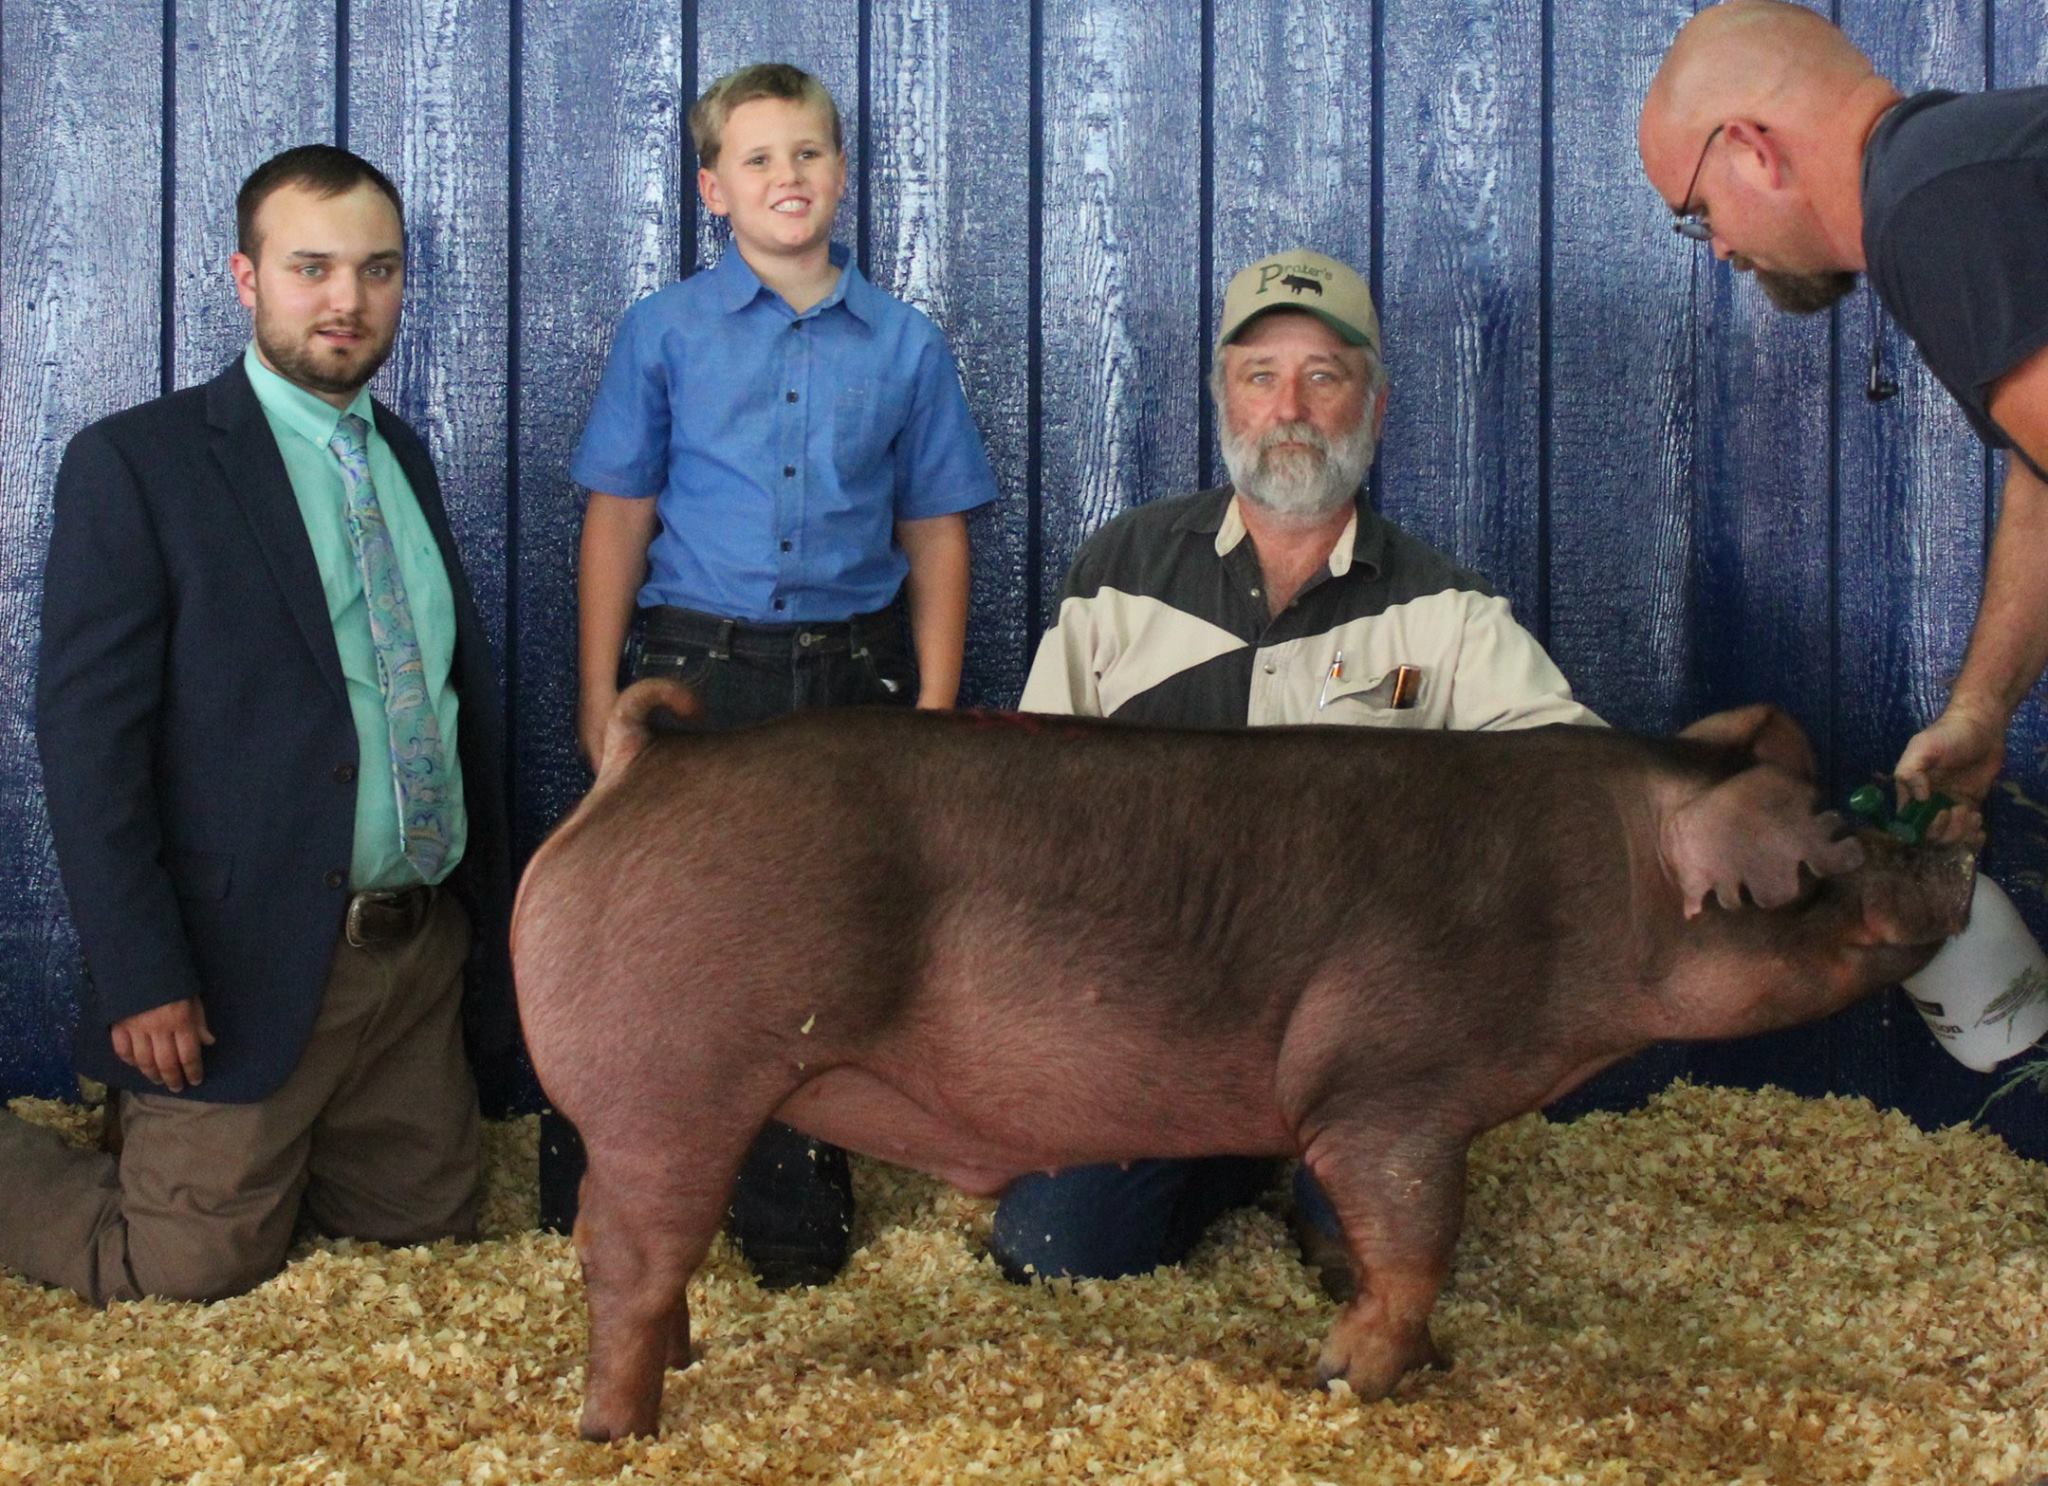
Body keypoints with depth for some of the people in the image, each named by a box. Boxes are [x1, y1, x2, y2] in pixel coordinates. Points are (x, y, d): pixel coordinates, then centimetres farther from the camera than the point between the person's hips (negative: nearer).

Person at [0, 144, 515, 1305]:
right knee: (192, 1269, 0)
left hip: (424, 948, 7)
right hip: (256, 968, -7)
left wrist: (496, 907, 11)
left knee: (429, 1228, 15)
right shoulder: (135, 465, -10)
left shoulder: (403, 455, 12)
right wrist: (140, 979, -18)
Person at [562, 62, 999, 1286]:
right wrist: (600, 696, -1)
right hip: (697, 667, -1)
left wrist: (934, 708, 3)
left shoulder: (906, 345, 6)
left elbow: (935, 533, 8)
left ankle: (797, 1217, 19)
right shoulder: (665, 332, 3)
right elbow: (620, 516, 3)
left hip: (851, 677, 1)